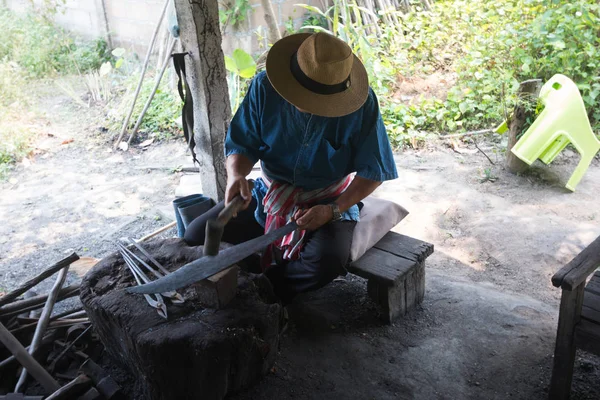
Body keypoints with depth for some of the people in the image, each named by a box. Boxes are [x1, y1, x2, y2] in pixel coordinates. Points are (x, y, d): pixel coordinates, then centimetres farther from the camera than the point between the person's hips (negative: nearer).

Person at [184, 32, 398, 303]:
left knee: (328, 261, -34)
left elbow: (372, 171, -11)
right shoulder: (264, 88, -15)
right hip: (270, 196, 3)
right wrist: (236, 175, -30)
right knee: (196, 237, -9)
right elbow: (242, 144, -7)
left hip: (330, 202, -2)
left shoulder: (362, 104, -20)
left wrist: (333, 210, -24)